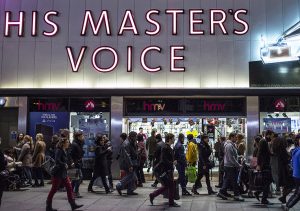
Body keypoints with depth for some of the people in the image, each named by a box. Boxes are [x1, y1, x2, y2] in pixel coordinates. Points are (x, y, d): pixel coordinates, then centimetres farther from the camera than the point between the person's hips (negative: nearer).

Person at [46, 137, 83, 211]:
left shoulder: (64, 151, 12)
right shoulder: (59, 151, -15)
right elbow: (57, 161, -28)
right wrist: (64, 165, -16)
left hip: (64, 173, 9)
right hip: (57, 173, -9)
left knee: (69, 188, 5)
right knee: (54, 189, 0)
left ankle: (73, 205, 9)